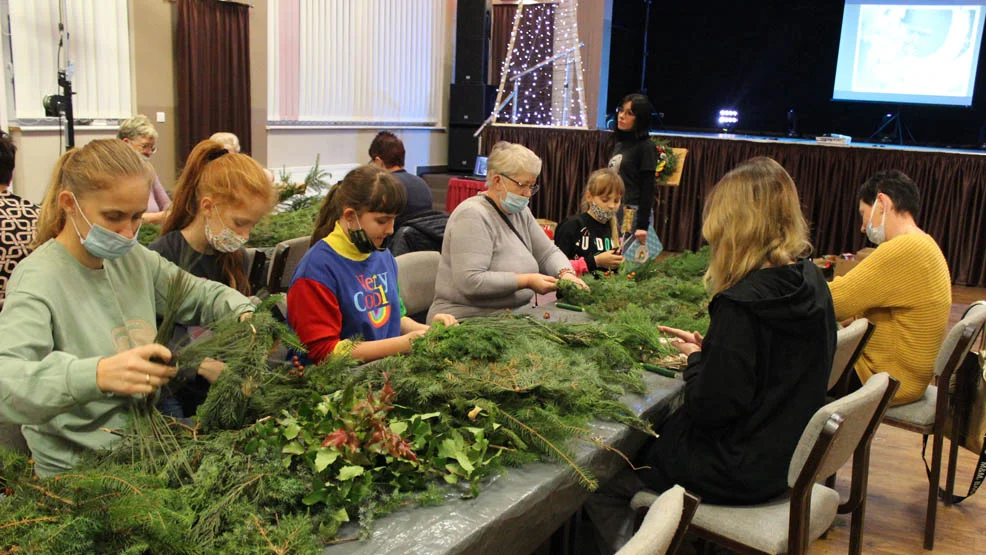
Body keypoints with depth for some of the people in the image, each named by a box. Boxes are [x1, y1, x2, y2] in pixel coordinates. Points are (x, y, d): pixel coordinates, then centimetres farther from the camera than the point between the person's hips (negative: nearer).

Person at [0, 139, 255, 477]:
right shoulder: (39, 279, -14)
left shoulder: (133, 259, 6)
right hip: (79, 471, -6)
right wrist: (95, 375, -46)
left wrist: (243, 314, -3)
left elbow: (202, 294, 19)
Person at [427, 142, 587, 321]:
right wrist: (527, 281, -23)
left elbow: (548, 253, 16)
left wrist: (566, 273, -6)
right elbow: (470, 282, -25)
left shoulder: (521, 212, 12)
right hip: (467, 320, -9)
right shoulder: (472, 215, -16)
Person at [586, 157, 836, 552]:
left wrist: (695, 357, -8)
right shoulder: (812, 282, -2)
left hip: (740, 474, -9)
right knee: (654, 430, 25)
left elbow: (710, 408, -25)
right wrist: (707, 348, 3)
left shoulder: (741, 304, -28)